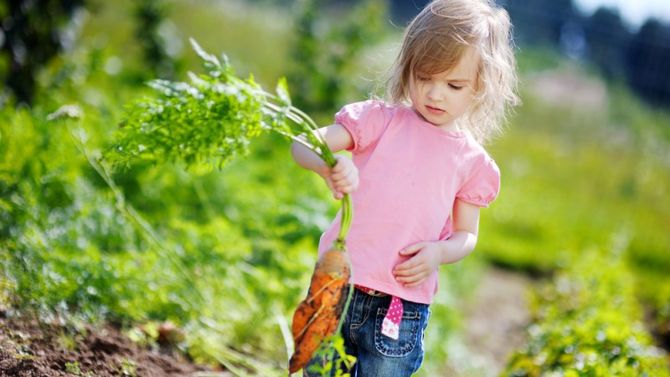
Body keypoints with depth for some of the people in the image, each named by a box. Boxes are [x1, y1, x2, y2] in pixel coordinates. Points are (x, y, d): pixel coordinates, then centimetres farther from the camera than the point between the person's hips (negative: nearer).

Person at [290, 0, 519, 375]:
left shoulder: (472, 161, 6)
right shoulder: (380, 119, 2)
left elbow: (467, 235, 13)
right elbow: (305, 144, -8)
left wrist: (440, 252, -10)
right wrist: (330, 164, -31)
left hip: (403, 309, 0)